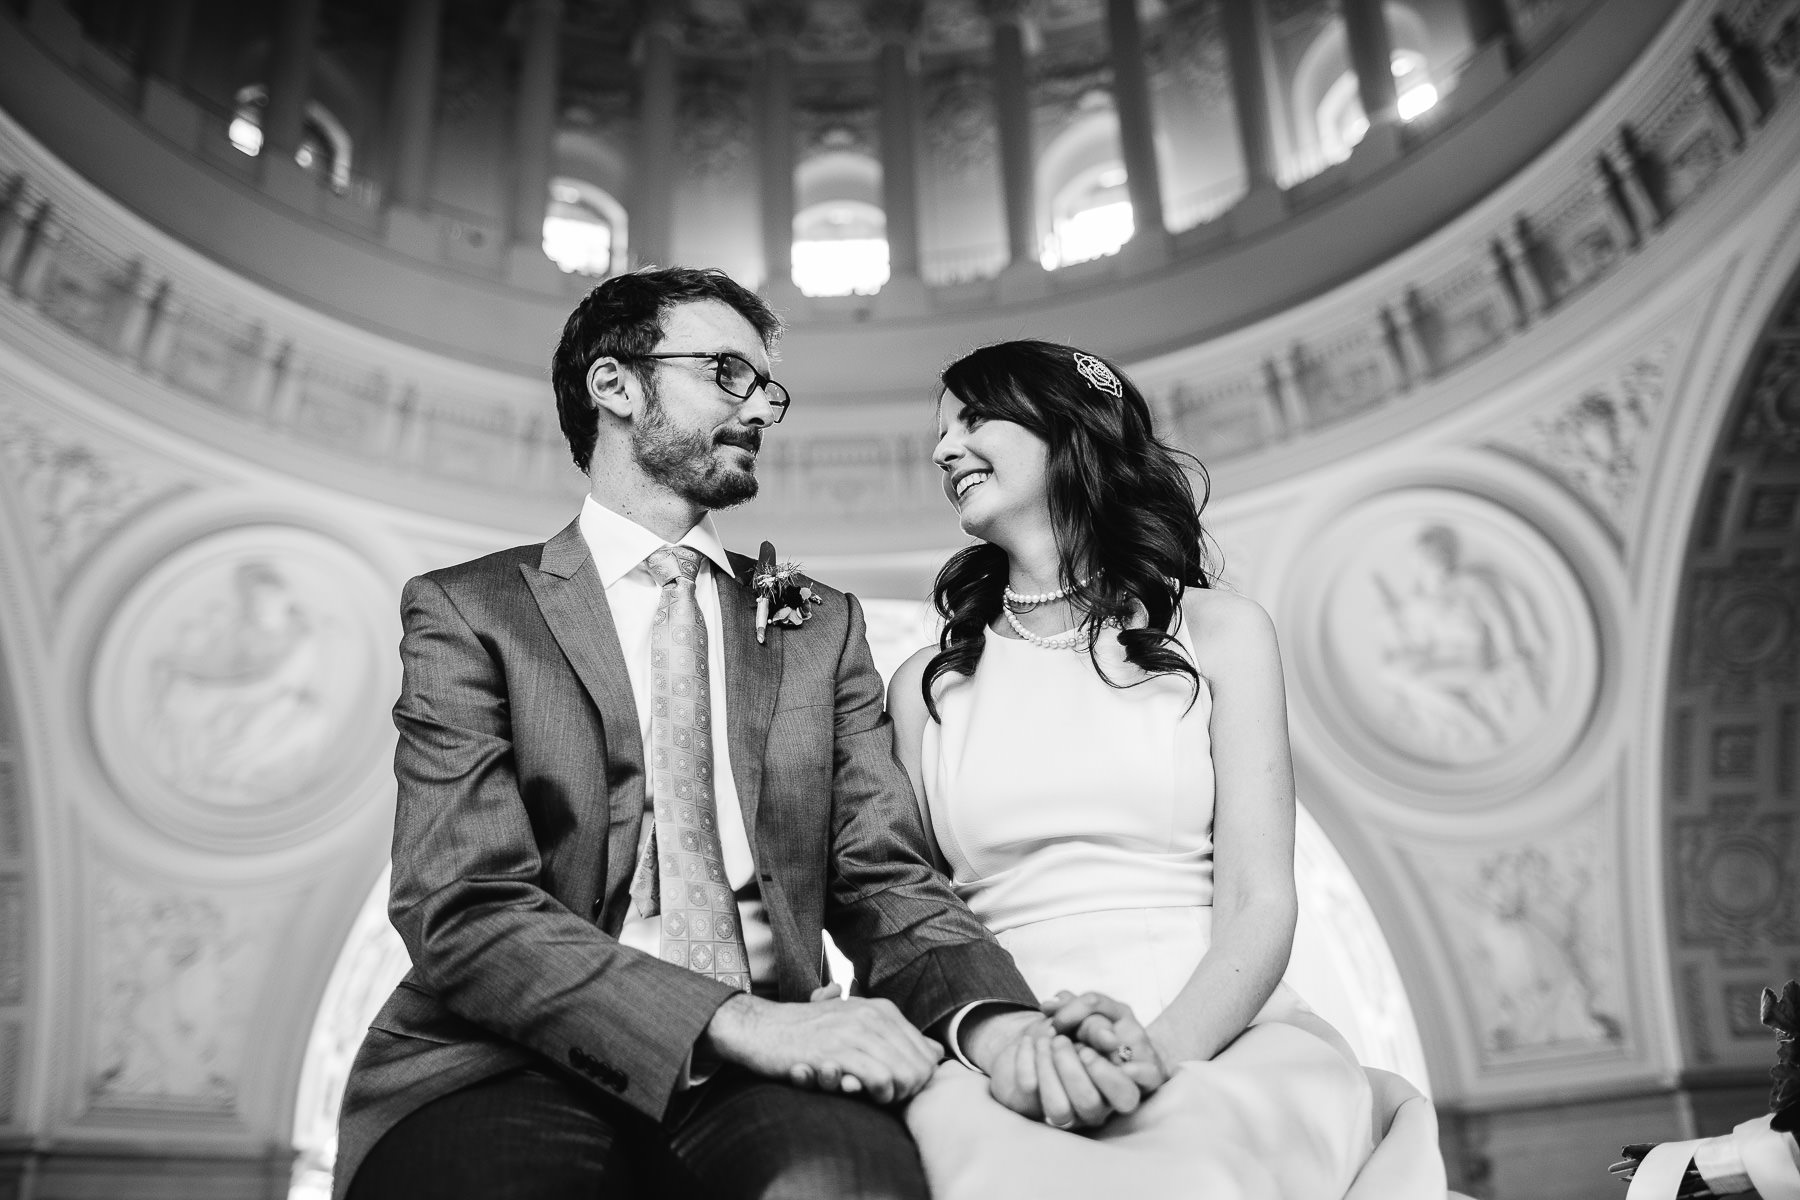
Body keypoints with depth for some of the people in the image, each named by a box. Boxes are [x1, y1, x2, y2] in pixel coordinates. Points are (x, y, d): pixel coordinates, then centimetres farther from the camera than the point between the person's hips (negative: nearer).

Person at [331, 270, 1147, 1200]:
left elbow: (886, 879, 9)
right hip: (515, 1070, -1)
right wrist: (736, 1020, -21)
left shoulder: (822, 625, 16)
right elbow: (464, 910, -7)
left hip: (765, 1065, 2)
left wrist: (991, 1018, -14)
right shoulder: (466, 611, 5)